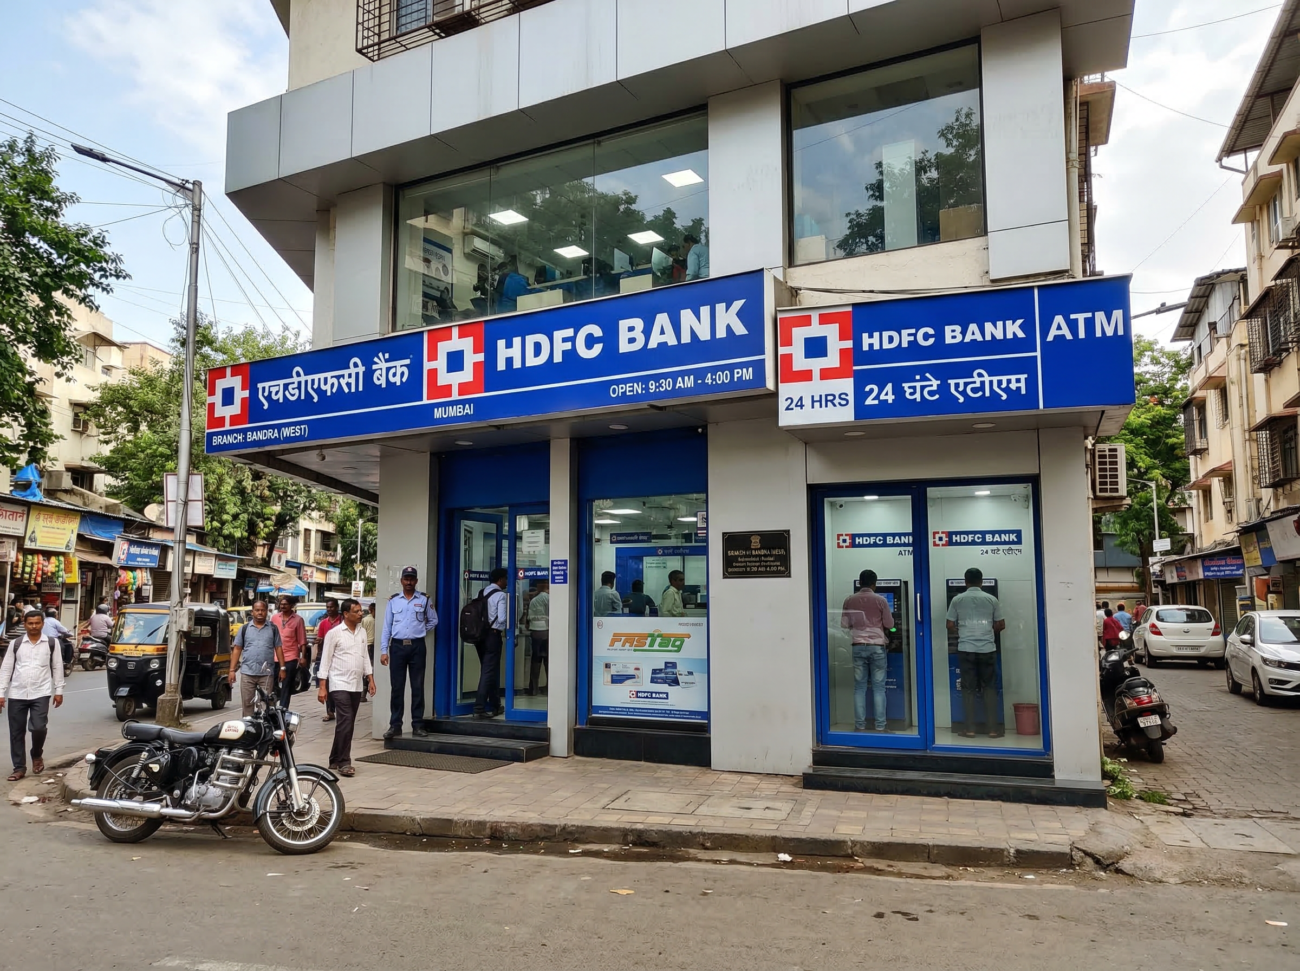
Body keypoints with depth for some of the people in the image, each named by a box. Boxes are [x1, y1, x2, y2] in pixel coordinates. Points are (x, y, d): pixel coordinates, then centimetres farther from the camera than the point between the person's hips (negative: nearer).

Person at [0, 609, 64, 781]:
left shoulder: (51, 643, 3)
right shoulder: (15, 643, 4)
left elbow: (57, 668, 6)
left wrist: (59, 691, 3)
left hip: (41, 693, -2)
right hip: (17, 694, 2)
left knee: (39, 727, -13)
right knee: (16, 732, 6)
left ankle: (37, 756, 16)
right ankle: (19, 768, 17)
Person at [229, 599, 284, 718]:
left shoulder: (273, 628, 6)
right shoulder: (245, 628, 7)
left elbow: (278, 648, 7)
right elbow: (237, 649, 6)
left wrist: (282, 668, 0)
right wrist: (232, 670, 0)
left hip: (267, 673, -1)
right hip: (247, 673, 1)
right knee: (247, 703, 4)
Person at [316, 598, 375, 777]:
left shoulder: (362, 631, 9)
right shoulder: (334, 633, -8)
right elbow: (325, 660, -7)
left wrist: (370, 679, 11)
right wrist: (322, 686, -11)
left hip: (357, 685, 6)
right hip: (340, 684, -6)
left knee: (348, 723, 9)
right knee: (346, 720, -15)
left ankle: (335, 760, 20)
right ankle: (344, 762, -8)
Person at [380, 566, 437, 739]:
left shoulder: (424, 600, 3)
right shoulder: (393, 600, 5)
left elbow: (433, 620, 16)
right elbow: (387, 627, 4)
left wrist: (421, 632, 5)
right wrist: (383, 650, -1)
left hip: (417, 647, 0)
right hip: (397, 646, 0)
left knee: (417, 687, 3)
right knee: (397, 687, 3)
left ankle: (417, 725, 8)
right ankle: (395, 725, 8)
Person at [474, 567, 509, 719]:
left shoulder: (482, 592, 10)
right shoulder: (500, 594, -10)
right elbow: (502, 618, -17)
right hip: (493, 634, -7)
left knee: (491, 670, 18)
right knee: (488, 671, -4)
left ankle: (495, 705, 30)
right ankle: (479, 708, -8)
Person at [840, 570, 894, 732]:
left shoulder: (849, 601, 3)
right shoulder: (881, 600, -4)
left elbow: (844, 624, 7)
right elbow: (889, 625, -1)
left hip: (858, 647, 2)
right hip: (877, 647, -2)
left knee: (859, 687, 6)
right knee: (878, 687, 3)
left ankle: (860, 726, 6)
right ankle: (880, 726, 3)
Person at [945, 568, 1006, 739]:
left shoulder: (957, 600, 2)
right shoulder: (991, 599, 3)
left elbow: (950, 625, 5)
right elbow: (1001, 625, 7)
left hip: (966, 649, 0)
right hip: (988, 649, 0)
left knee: (968, 688, 5)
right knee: (990, 687, 7)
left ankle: (970, 729, 5)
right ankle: (993, 728, 7)